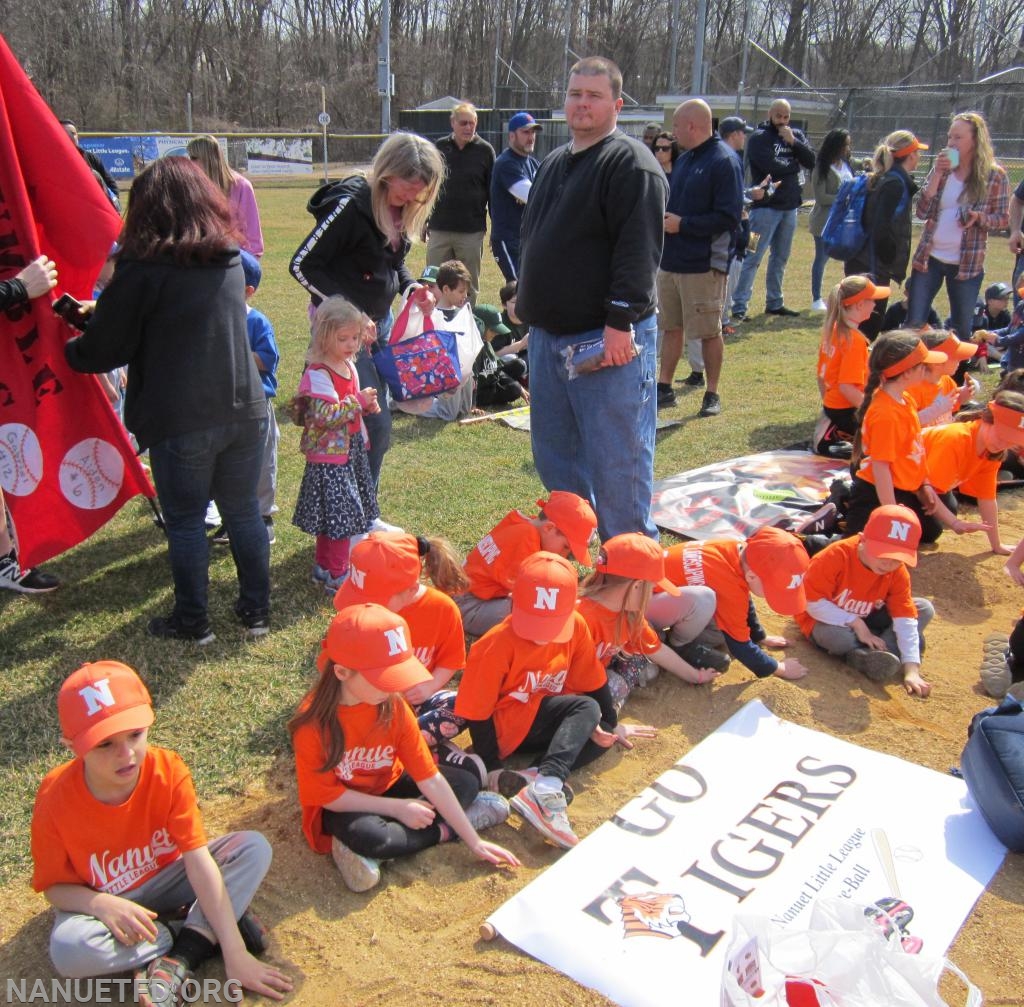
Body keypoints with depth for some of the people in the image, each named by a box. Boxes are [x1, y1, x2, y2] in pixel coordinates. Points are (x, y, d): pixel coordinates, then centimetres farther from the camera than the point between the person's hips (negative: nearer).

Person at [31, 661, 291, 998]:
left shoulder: (169, 770, -24)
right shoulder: (55, 799, -25)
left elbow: (199, 860, -25)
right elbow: (55, 885, -11)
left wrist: (235, 953, -28)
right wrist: (101, 904, -35)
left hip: (164, 878, 1)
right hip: (98, 902, -1)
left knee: (254, 847, -20)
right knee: (68, 948, -36)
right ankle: (201, 934, -16)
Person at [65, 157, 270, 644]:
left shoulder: (143, 270, -11)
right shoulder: (230, 259, 8)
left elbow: (104, 349, -5)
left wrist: (67, 350, 19)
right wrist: (96, 314, 23)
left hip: (179, 421, -5)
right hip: (244, 409, 5)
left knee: (185, 520, 9)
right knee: (243, 511, 16)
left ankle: (191, 621, 22)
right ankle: (256, 610, 26)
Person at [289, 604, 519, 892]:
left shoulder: (394, 708, -17)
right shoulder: (313, 722, -26)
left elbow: (430, 778, -15)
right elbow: (326, 795, -19)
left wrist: (474, 841, -15)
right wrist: (397, 808, -21)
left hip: (389, 786, 5)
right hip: (343, 805, -5)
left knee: (467, 783, -9)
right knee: (368, 835, -37)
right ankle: (444, 830, -9)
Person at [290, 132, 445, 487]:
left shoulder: (401, 211, 5)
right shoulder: (351, 205, -19)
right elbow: (302, 265, -17)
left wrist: (409, 286, -1)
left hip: (380, 322, 8)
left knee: (372, 420, 12)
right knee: (376, 423, -10)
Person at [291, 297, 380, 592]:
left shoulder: (349, 366, 10)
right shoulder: (317, 374, -19)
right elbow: (326, 415, -28)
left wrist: (367, 405, 6)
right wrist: (358, 402, -27)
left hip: (351, 450, 9)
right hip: (329, 456, -9)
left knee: (333, 516, 18)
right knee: (339, 513, -6)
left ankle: (323, 565, 31)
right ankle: (337, 576, 4)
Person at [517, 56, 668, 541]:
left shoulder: (631, 164, -10)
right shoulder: (553, 163, 19)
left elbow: (638, 250, -19)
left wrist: (622, 321, -24)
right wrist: (528, 303, 22)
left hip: (608, 338, -9)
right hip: (548, 334, 9)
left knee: (615, 461, -2)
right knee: (553, 454, 16)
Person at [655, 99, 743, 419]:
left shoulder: (724, 161, -12)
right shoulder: (685, 159, 15)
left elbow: (729, 217, -19)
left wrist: (682, 224, -18)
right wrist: (664, 218, 2)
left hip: (704, 264, -8)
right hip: (671, 260, 8)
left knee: (709, 331, 2)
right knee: (671, 327, 13)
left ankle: (712, 395, 13)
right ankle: (664, 388, 22)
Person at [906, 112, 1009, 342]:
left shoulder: (994, 176, -4)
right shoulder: (941, 169, 2)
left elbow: (1003, 218, 0)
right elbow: (922, 211, -5)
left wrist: (979, 217, -20)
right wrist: (937, 174, -14)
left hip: (967, 263, -2)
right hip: (929, 258, 2)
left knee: (961, 330, 6)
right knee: (913, 324, 3)